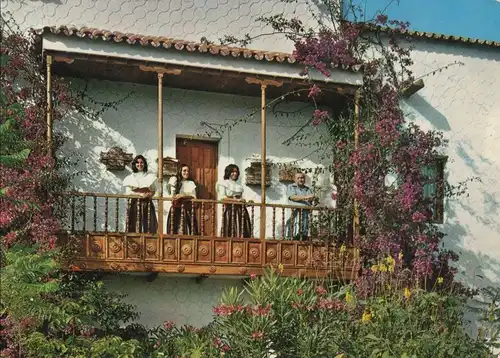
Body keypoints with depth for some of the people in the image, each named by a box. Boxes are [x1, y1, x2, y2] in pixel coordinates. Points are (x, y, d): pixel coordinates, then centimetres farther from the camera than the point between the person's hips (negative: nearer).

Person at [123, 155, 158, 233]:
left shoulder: (150, 177, 14)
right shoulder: (130, 178, 9)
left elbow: (153, 190, 10)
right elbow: (128, 192, 1)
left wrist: (148, 195, -12)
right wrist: (139, 194, -14)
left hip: (148, 204, 1)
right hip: (135, 204, -1)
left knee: (148, 227, -6)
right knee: (135, 227, -8)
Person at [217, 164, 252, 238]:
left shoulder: (239, 186, 18)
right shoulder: (223, 183, 2)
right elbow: (222, 197, -8)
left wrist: (243, 200, -2)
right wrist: (236, 200, -14)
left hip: (240, 210, 5)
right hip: (229, 209, -5)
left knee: (241, 231, -3)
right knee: (229, 231, -9)